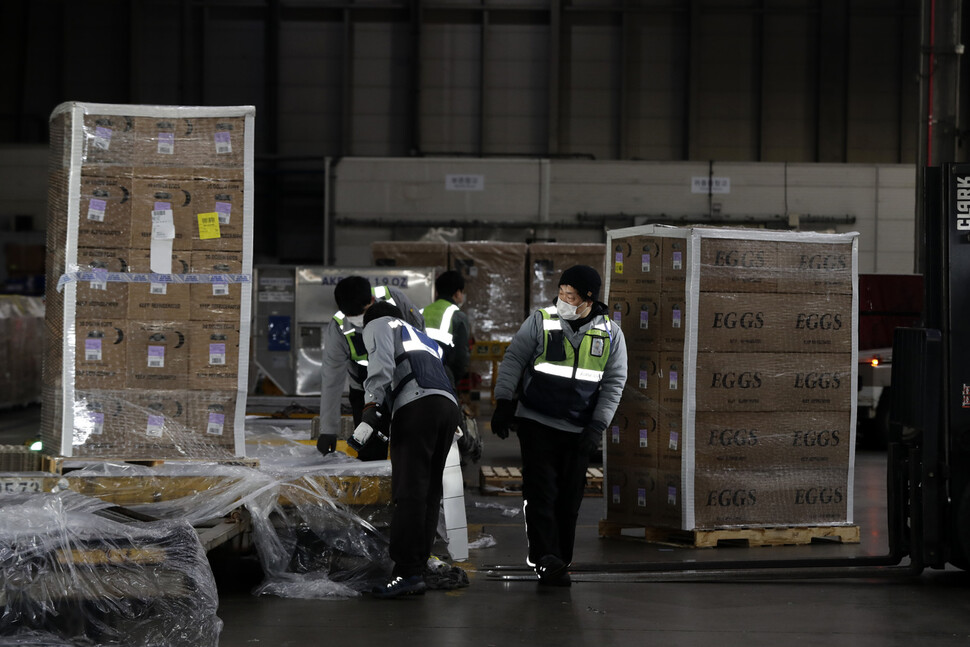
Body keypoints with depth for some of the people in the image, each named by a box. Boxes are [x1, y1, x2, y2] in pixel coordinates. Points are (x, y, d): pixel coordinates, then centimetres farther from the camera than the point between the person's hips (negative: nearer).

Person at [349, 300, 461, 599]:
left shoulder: (378, 325, 19)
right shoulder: (425, 339, 40)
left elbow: (382, 365, -1)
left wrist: (370, 411, -11)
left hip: (416, 405, -7)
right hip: (449, 406, 7)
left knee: (408, 491, -12)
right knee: (429, 492, 8)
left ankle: (406, 572, -20)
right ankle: (417, 573, 5)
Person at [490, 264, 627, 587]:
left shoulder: (610, 334, 2)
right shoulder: (541, 321, -2)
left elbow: (614, 383, 4)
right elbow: (513, 359, 1)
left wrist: (597, 425, -4)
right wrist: (504, 402, -7)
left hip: (579, 430, 2)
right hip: (537, 423, -2)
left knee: (569, 499, 5)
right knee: (541, 491, -11)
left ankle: (559, 563, 13)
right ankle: (546, 558, -16)